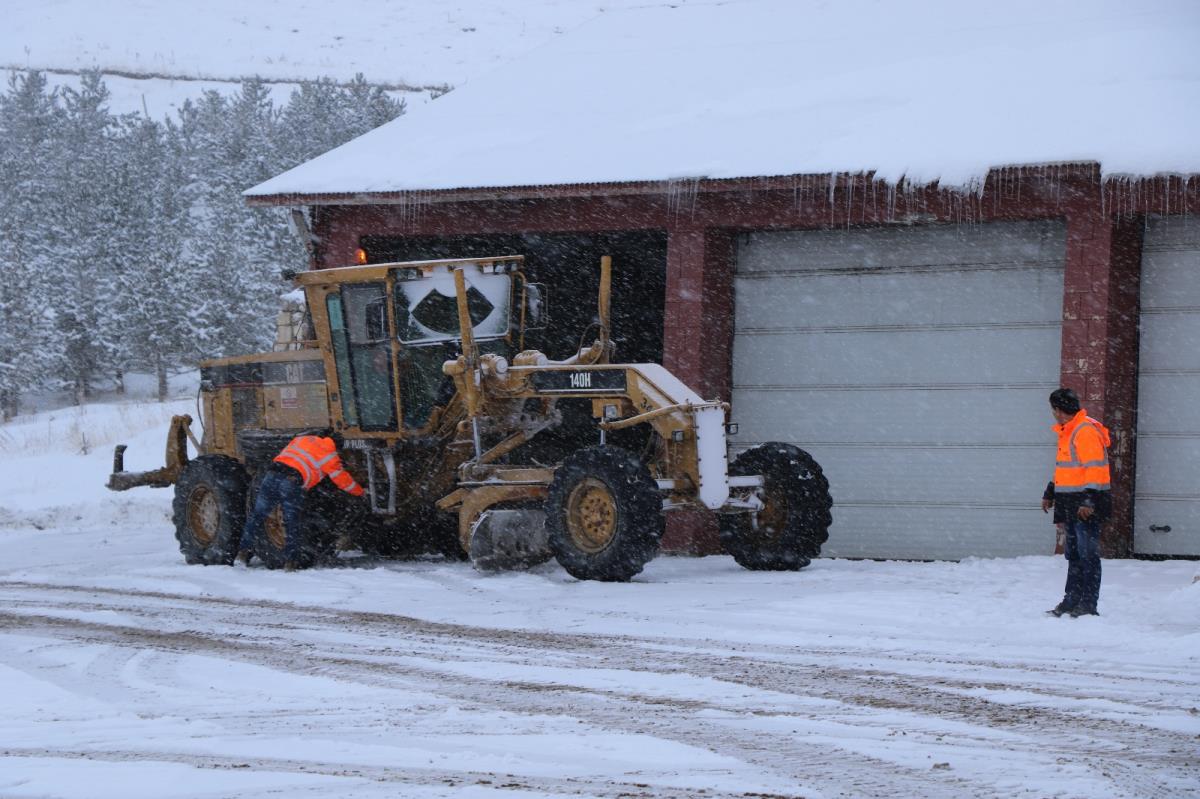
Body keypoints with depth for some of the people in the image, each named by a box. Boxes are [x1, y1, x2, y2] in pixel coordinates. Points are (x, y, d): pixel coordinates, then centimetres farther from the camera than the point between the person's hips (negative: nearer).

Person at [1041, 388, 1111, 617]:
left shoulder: (1086, 431, -14)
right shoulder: (1067, 431, 18)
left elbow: (1094, 469, -20)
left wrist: (1088, 500, -25)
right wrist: (1050, 494, 28)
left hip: (1087, 505, -10)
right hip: (1071, 504, 10)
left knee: (1088, 555, -8)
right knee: (1073, 554, 13)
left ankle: (1088, 605, -7)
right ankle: (1072, 601, 19)